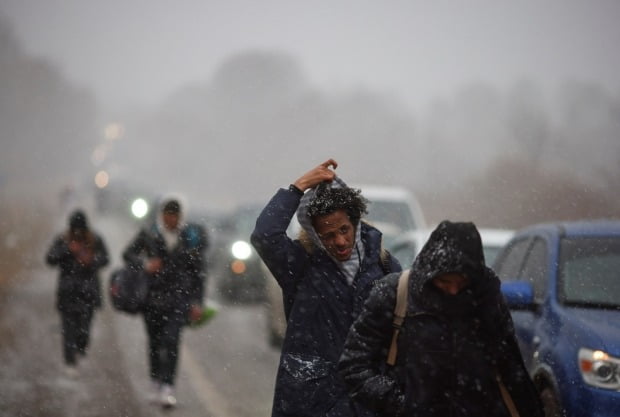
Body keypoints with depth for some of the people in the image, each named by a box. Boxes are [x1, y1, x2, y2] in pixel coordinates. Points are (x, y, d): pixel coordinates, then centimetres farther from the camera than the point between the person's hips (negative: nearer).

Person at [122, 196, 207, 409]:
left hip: (179, 297, -2)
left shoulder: (191, 237, 1)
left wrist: (197, 302, 2)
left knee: (171, 339, -17)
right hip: (153, 295, 2)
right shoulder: (148, 234, 1)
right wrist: (144, 264, -13)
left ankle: (167, 388, -22)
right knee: (155, 342, 10)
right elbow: (128, 253, 8)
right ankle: (156, 385, 27)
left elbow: (198, 272, 5)